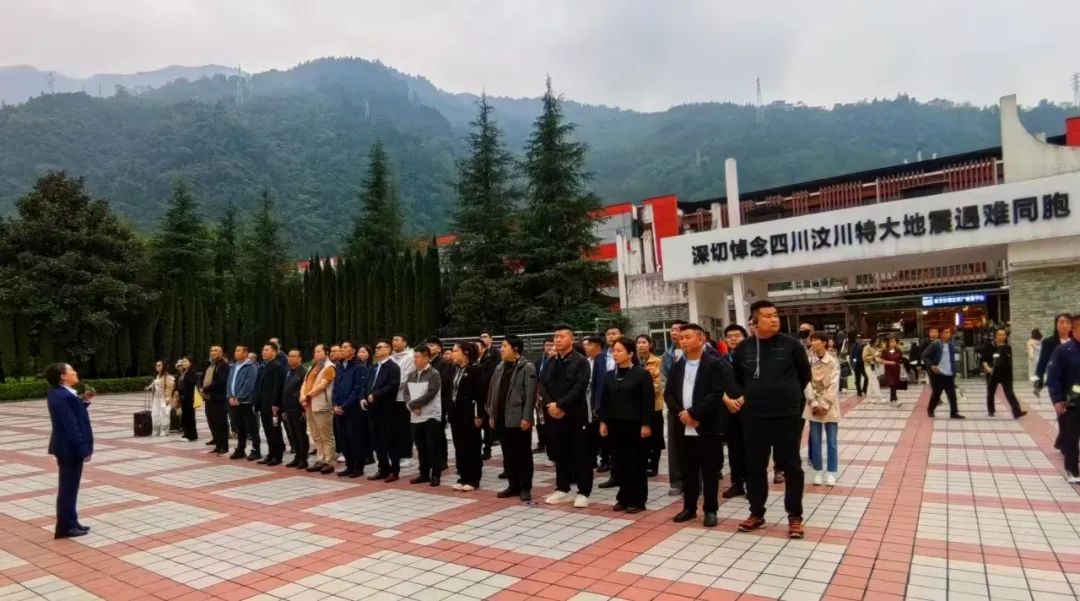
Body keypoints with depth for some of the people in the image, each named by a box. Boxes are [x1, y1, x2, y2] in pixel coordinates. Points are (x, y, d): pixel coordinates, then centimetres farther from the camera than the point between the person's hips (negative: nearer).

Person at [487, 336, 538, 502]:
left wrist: (527, 417, -18)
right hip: (502, 419, 6)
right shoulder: (500, 367, 12)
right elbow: (493, 391, 14)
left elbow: (530, 394, -13)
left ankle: (525, 488, 12)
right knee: (508, 455, 12)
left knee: (523, 454, 3)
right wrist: (491, 414, 11)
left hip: (518, 419, -6)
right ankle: (513, 485, 22)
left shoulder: (527, 368, -8)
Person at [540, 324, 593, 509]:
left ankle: (583, 493, 9)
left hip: (576, 414, -6)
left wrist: (560, 405, -18)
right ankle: (562, 489, 25)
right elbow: (542, 385, 7)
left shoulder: (580, 361, -7)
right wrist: (549, 404, -11)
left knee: (581, 454, 0)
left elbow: (579, 388, -16)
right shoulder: (551, 362, 12)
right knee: (560, 453, 13)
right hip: (554, 415, 6)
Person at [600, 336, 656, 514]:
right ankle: (623, 498, 21)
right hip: (615, 425, 5)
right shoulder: (609, 375, 9)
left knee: (636, 463, 3)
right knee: (618, 463, 8)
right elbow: (604, 400, 11)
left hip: (635, 425, -5)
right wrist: (603, 421, 5)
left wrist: (646, 424, -13)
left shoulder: (642, 374, -7)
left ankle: (637, 501, 12)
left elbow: (648, 401, -9)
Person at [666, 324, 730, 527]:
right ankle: (689, 508, 23)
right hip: (683, 429, 5)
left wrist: (693, 412, -18)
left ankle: (710, 510, 15)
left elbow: (716, 394, -15)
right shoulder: (676, 367, 12)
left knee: (710, 473, 4)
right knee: (688, 472, 12)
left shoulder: (715, 364, -5)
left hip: (708, 428, -5)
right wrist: (680, 414, -10)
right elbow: (668, 394, 7)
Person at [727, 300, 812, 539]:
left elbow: (805, 375, 7)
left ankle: (795, 517, 19)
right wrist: (743, 397, 9)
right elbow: (736, 378, 17)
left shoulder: (791, 345, -4)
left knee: (791, 466, 6)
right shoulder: (743, 349, 2)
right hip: (754, 417, 2)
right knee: (754, 467, 11)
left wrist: (787, 395, 10)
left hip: (788, 416, -2)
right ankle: (756, 513, 26)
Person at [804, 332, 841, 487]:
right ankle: (817, 472, 14)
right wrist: (814, 403, -12)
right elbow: (806, 383, -4)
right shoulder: (808, 360, 0)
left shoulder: (833, 361, -5)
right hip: (813, 405, 2)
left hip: (830, 405, -2)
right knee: (815, 441, 6)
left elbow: (834, 384, -9)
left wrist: (825, 405, -15)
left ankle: (831, 473, 11)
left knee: (831, 441, 3)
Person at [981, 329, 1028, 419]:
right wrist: (987, 368, -20)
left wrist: (1010, 375, 7)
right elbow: (982, 360, -4)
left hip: (1005, 374, 2)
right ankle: (990, 411, 24)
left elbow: (1010, 362, 9)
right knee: (990, 393, 10)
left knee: (1010, 393, -5)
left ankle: (1017, 412, -9)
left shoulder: (1008, 348, 4)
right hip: (993, 374, -1)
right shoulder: (990, 348, -5)